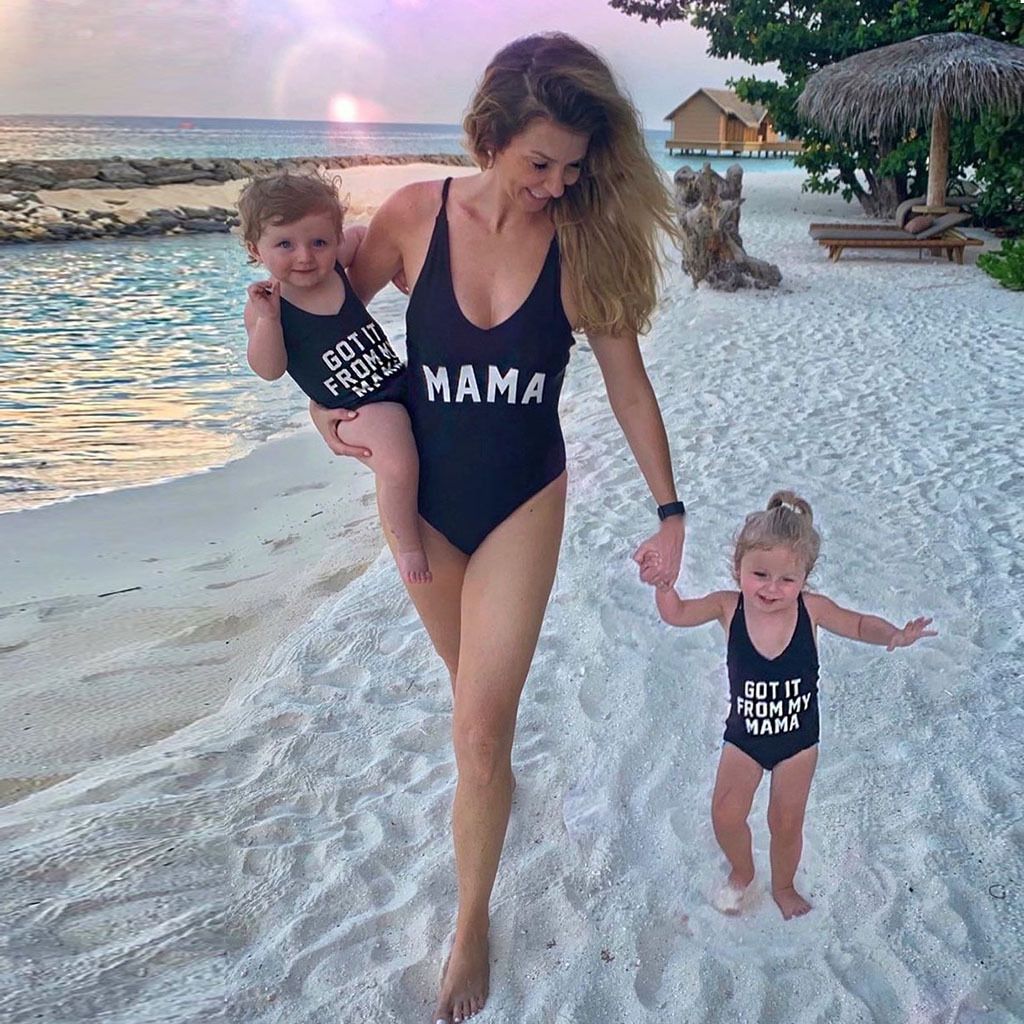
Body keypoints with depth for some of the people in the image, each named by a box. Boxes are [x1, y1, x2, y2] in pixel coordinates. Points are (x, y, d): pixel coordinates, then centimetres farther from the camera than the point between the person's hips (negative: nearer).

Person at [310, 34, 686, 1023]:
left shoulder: (586, 240, -13)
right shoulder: (415, 215, -11)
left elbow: (628, 383, -5)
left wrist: (669, 511, -2)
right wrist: (324, 399, -8)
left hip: (522, 504, -2)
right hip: (423, 497, 2)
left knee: (481, 729, -5)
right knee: (476, 682, 21)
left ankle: (473, 920, 18)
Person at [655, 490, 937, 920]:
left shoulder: (812, 608, -21)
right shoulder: (729, 606, -23)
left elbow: (859, 624, -5)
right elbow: (675, 613, -20)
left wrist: (894, 635, -25)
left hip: (798, 739, 0)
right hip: (743, 736, 0)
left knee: (786, 823, 12)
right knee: (725, 816, -7)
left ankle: (783, 887, 44)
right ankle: (741, 872, 28)